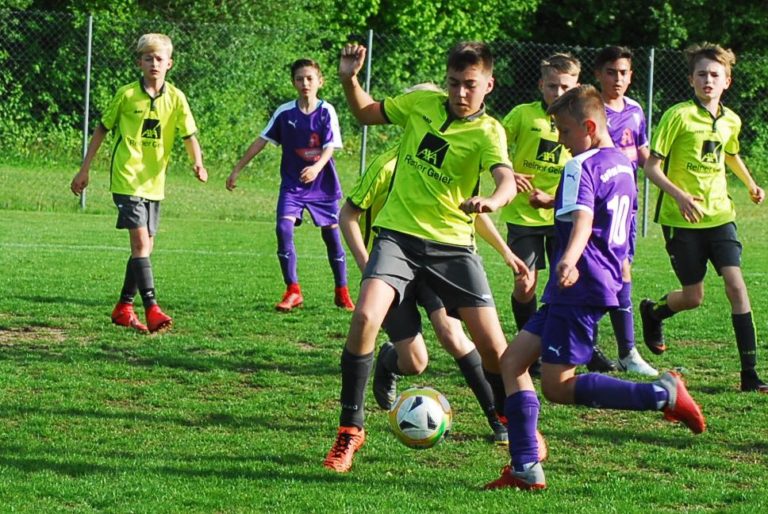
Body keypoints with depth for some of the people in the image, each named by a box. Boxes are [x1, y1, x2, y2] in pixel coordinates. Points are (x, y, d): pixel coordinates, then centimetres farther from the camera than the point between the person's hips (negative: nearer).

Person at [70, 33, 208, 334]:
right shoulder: (127, 95, -5)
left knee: (145, 246, 10)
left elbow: (189, 135, -2)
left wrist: (197, 162, -23)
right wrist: (84, 170, 6)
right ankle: (152, 310, -22)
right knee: (141, 241, -16)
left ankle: (124, 308, 23)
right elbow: (102, 130, 5)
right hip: (127, 177, -5)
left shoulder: (175, 98, 1)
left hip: (154, 182, 5)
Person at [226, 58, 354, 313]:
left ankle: (342, 292, 22)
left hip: (323, 184, -1)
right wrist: (237, 170, 3)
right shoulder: (285, 112, -2)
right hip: (292, 184, 1)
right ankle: (293, 291, -12)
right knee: (284, 228, -18)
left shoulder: (326, 111, -7)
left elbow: (330, 147, -15)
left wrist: (317, 167, -35)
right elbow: (261, 141, 2)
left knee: (332, 235, 5)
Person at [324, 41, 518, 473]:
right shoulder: (421, 103, 3)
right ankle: (350, 429, -8)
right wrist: (350, 80, 0)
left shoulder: (488, 132, -7)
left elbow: (507, 181, -25)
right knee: (366, 316, -22)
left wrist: (492, 200, -49)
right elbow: (368, 113, 20)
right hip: (399, 233, 1)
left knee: (492, 344, -5)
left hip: (452, 243, -1)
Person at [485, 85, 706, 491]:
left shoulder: (581, 167, -14)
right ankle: (525, 469, 2)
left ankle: (661, 395, -11)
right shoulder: (621, 163, 15)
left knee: (558, 386, -7)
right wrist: (552, 200, 48)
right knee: (513, 360, 9)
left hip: (578, 288, -10)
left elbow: (583, 218, -32)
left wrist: (569, 260, -51)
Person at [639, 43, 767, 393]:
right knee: (693, 297, 3)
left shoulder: (731, 121, 6)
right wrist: (678, 195, -25)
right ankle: (652, 312, 39)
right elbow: (652, 167, -11)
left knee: (735, 284, -13)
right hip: (681, 220, -4)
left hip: (719, 215, 4)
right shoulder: (678, 116, -11)